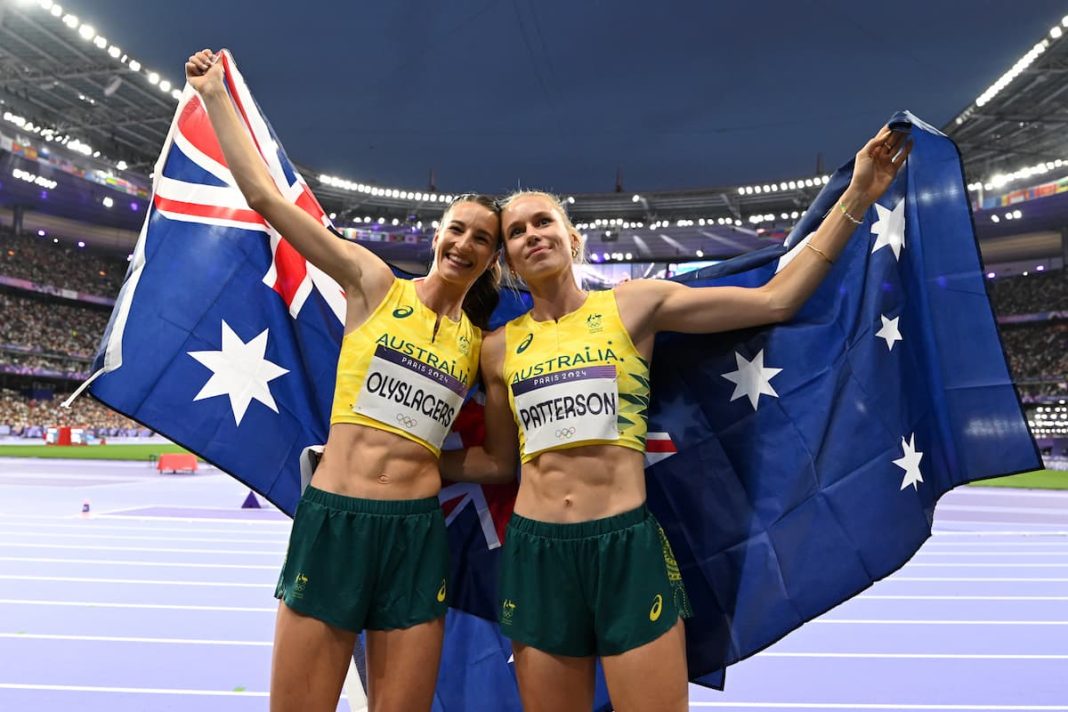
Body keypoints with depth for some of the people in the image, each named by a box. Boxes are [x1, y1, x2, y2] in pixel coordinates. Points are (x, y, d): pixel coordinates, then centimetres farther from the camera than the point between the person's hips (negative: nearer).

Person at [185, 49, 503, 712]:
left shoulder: (480, 342, 9)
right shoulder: (373, 283, 1)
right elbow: (265, 197, -2)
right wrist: (214, 93, 3)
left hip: (417, 532, 3)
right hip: (332, 519, -2)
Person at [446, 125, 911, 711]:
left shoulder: (634, 304, 1)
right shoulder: (499, 348, 7)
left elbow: (776, 300, 0)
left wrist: (857, 197, -2)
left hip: (628, 546, -2)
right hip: (535, 552, 3)